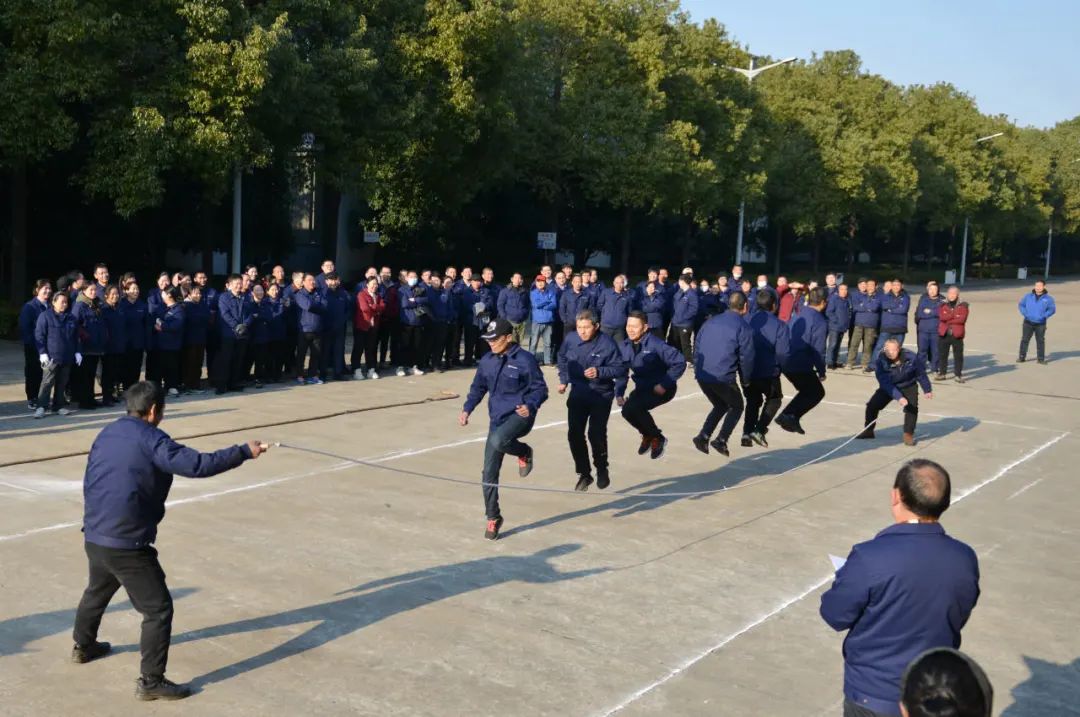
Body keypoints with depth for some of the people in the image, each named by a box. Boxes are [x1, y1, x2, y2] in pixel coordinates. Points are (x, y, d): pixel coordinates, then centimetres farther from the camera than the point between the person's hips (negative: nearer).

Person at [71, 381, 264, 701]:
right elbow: (197, 465, -24)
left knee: (97, 592, 34)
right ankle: (151, 682, 3)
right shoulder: (150, 439, -15)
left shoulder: (106, 434, 10)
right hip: (127, 545, -9)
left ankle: (83, 647, 56)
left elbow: (90, 482, 19)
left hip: (93, 538, 9)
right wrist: (244, 451, -17)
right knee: (158, 609, 0)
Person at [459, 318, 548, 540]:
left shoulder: (525, 360, -11)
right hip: (497, 419, 6)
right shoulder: (487, 361, 6)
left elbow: (540, 389, -8)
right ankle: (493, 517, 17)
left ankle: (524, 452, -2)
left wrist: (530, 406, -27)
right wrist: (467, 409, 5)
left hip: (519, 416, -6)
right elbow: (478, 387, 18)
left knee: (498, 441, -37)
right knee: (489, 472, 2)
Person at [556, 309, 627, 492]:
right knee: (574, 434, 0)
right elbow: (562, 358, 14)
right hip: (578, 394, 4)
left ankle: (602, 470, 16)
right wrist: (563, 380, 11)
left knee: (596, 434, -10)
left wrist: (600, 372, -29)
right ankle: (584, 474, 17)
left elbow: (620, 368, -15)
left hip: (601, 396, -4)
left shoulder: (607, 343, -19)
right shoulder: (570, 339, -7)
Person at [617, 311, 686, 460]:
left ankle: (657, 438, -1)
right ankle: (647, 435, 16)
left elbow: (680, 362, -21)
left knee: (634, 407, -26)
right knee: (627, 410, -15)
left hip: (661, 389, -6)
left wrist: (664, 384, -21)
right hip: (642, 387, 6)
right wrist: (619, 394, -7)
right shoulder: (624, 346, -4)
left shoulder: (655, 345, -23)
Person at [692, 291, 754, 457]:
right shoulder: (744, 328, -5)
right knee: (736, 407, 17)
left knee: (721, 405, 26)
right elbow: (746, 357, -6)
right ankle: (721, 440, 0)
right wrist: (745, 380, 8)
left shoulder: (710, 322, 13)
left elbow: (696, 347, 15)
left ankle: (703, 436, 8)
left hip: (702, 376, 6)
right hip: (724, 378, -6)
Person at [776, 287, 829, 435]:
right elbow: (818, 350, -14)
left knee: (807, 391, 25)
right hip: (802, 366, -8)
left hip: (787, 363, 8)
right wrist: (821, 371, -2)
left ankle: (788, 415, 15)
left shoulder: (798, 316, 12)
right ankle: (791, 416, -4)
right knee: (818, 392, 12)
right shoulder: (820, 322, -12)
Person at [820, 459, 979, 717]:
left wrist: (847, 578, 4)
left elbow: (836, 615, -13)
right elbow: (959, 617, 7)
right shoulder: (964, 559, -10)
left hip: (874, 695, -4)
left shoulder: (871, 558, -26)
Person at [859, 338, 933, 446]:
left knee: (912, 408, -20)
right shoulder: (881, 362, -29)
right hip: (888, 387, 0)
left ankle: (908, 435, -6)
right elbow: (885, 383, -32)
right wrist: (898, 397, -43)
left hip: (908, 387, 0)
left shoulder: (911, 357, -26)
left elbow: (921, 374, -8)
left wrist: (927, 390, 4)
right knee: (872, 405, -9)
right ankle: (868, 431, 11)